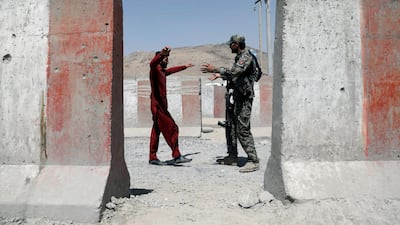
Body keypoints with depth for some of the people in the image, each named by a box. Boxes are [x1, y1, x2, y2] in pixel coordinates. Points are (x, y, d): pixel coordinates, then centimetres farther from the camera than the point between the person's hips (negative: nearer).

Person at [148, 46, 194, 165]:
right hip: (158, 106, -10)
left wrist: (184, 66, 51)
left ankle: (153, 157, 16)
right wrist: (162, 53, -52)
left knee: (156, 131, 10)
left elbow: (172, 70, 38)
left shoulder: (162, 71, 18)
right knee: (172, 128, -9)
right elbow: (153, 63, -33)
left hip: (161, 106, 10)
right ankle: (177, 156, -6)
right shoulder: (155, 69, -9)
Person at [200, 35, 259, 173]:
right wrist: (219, 75, 28)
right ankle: (232, 157, 24)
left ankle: (253, 161, -7)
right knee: (230, 127, 13)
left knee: (242, 130, -13)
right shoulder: (239, 57, 18)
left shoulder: (246, 57, -13)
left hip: (243, 98, -10)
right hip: (234, 97, 10)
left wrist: (215, 69, -27)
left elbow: (234, 72, -28)